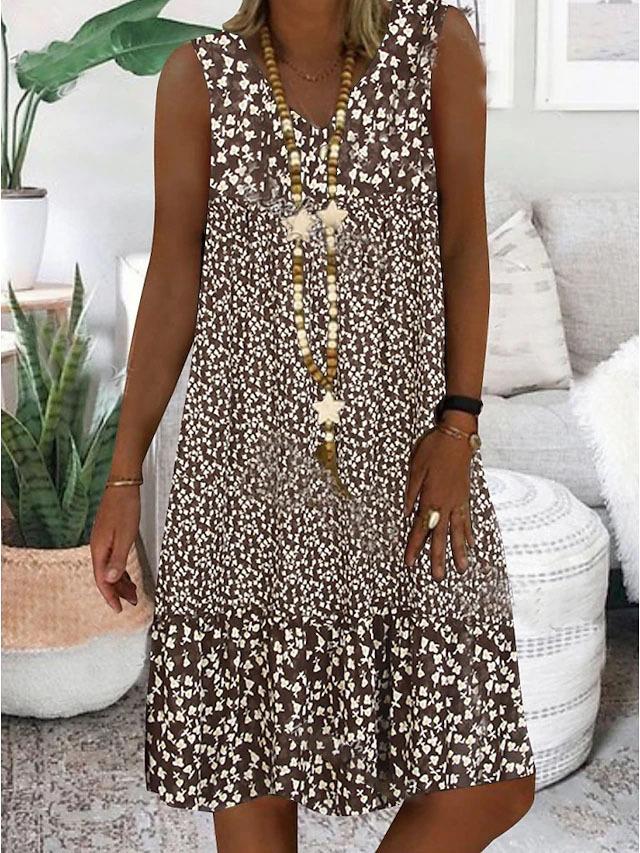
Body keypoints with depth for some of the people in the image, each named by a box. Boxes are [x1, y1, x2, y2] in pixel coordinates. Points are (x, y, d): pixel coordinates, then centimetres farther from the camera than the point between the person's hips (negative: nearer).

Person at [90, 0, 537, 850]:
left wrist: (457, 429, -9)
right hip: (246, 440, 0)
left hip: (403, 438, 0)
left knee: (491, 783, -1)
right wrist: (123, 478, -2)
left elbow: (464, 246, 0)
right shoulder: (199, 74, 1)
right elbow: (172, 280, 0)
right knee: (246, 754, 6)